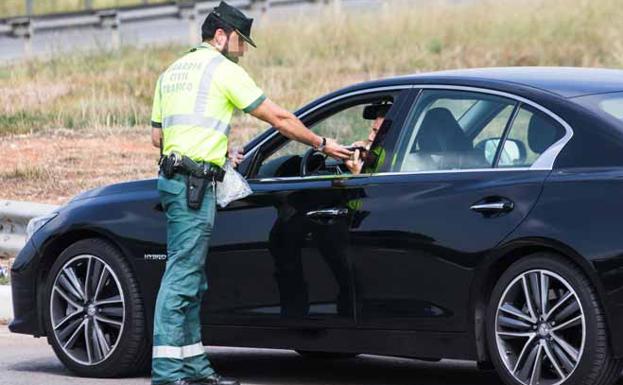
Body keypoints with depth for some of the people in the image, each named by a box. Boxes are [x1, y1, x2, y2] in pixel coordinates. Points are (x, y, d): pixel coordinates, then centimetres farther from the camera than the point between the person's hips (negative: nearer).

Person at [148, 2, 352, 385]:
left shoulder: (173, 71, 21)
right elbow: (279, 118, -3)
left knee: (190, 278, 12)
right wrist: (322, 144, 7)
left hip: (173, 178, 9)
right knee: (182, 275, -10)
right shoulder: (223, 69, -4)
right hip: (195, 184, -9)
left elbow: (158, 135, 21)